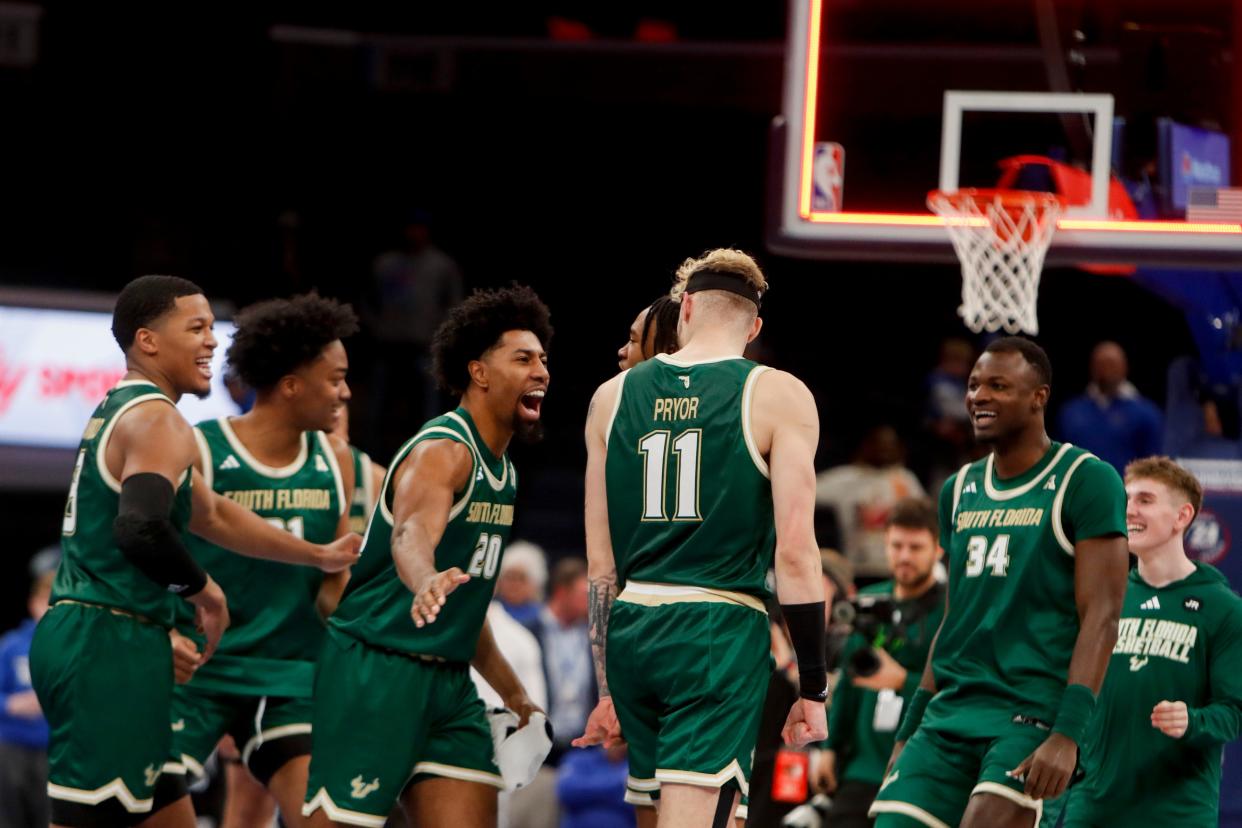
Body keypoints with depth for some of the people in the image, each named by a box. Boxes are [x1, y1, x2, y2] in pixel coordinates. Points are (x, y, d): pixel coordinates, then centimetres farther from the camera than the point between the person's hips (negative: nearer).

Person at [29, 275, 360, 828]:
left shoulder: (119, 412, 20)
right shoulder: (157, 420, -12)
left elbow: (211, 514, 32)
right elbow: (141, 529, -30)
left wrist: (317, 556, 38)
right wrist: (202, 589, -11)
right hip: (109, 651, -11)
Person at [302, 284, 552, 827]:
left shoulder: (503, 471, 15)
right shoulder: (444, 452, -14)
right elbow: (411, 536, -36)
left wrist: (511, 691, 29)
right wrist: (427, 582, -59)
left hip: (449, 680, 9)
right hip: (375, 672, -9)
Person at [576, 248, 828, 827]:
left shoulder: (614, 397, 11)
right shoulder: (779, 398, -1)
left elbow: (601, 566, 12)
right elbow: (795, 553, -9)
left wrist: (607, 691, 18)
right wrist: (813, 688, -3)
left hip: (632, 628, 5)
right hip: (723, 628, -5)